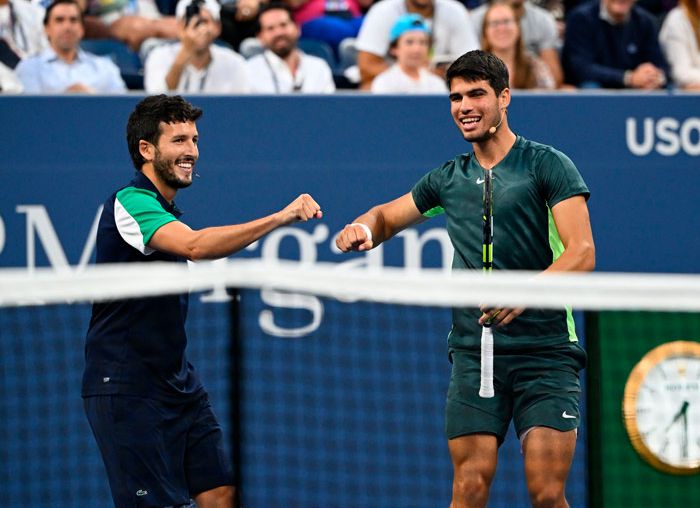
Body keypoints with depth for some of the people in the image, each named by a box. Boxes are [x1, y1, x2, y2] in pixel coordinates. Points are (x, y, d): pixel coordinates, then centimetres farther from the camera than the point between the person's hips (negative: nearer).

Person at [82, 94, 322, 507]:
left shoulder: (165, 210, 14)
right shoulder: (130, 203, -17)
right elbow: (195, 246, -35)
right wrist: (279, 219, -40)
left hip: (177, 381, 9)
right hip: (127, 390, -9)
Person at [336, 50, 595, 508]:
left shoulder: (547, 165, 0)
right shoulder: (449, 179, 16)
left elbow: (582, 252, -9)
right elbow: (388, 216, 32)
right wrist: (364, 228, 6)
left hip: (545, 353, -4)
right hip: (474, 354, 4)